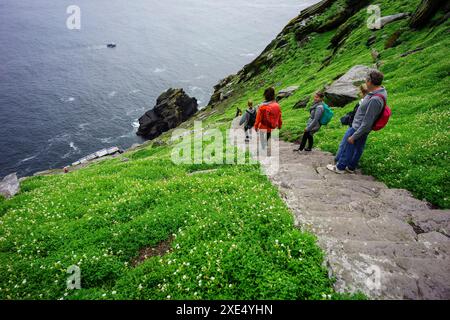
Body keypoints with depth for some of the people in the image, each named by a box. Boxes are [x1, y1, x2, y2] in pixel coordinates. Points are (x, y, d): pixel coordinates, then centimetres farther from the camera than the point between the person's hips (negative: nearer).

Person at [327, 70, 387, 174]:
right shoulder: (381, 90, -5)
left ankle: (340, 167, 27)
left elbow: (367, 123, -28)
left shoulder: (375, 100, -34)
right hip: (361, 127, 9)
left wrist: (353, 136, -21)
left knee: (347, 148, 9)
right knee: (358, 148, 21)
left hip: (358, 128, -9)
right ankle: (351, 167, 38)